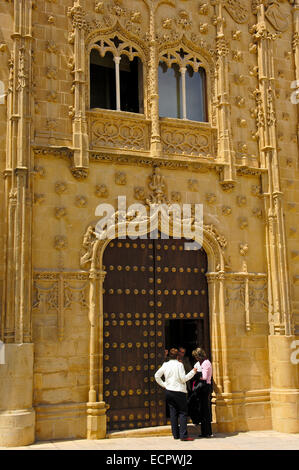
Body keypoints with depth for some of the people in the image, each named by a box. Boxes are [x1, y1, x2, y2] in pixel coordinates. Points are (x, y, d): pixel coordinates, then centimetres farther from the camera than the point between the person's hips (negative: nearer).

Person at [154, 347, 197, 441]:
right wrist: (193, 372, -3)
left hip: (169, 391, 5)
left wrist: (163, 384, 16)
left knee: (173, 413, 9)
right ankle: (183, 435, -8)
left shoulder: (165, 365, 6)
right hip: (179, 391, -5)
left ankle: (175, 434, 11)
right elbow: (183, 379, -11)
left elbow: (157, 376, 9)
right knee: (183, 412, -1)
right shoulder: (179, 364, -9)